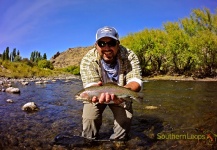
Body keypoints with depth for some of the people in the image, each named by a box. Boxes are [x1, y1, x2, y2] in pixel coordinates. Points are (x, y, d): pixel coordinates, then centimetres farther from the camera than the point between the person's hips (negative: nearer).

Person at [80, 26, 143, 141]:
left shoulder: (129, 56, -26)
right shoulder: (87, 60, -27)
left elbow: (136, 81, -34)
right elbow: (90, 85, -36)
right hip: (97, 94, 0)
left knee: (125, 121, -8)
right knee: (89, 119, -14)